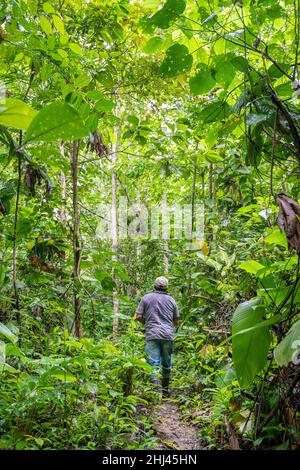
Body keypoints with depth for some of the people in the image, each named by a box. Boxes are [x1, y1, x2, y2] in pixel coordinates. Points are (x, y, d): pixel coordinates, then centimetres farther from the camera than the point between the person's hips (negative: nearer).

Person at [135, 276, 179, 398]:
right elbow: (176, 321, 15)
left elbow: (138, 317, 0)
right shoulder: (171, 300, 10)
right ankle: (165, 391, 27)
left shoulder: (146, 298, 4)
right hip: (168, 335, 2)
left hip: (152, 335, -2)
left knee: (153, 364, -6)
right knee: (166, 364, 15)